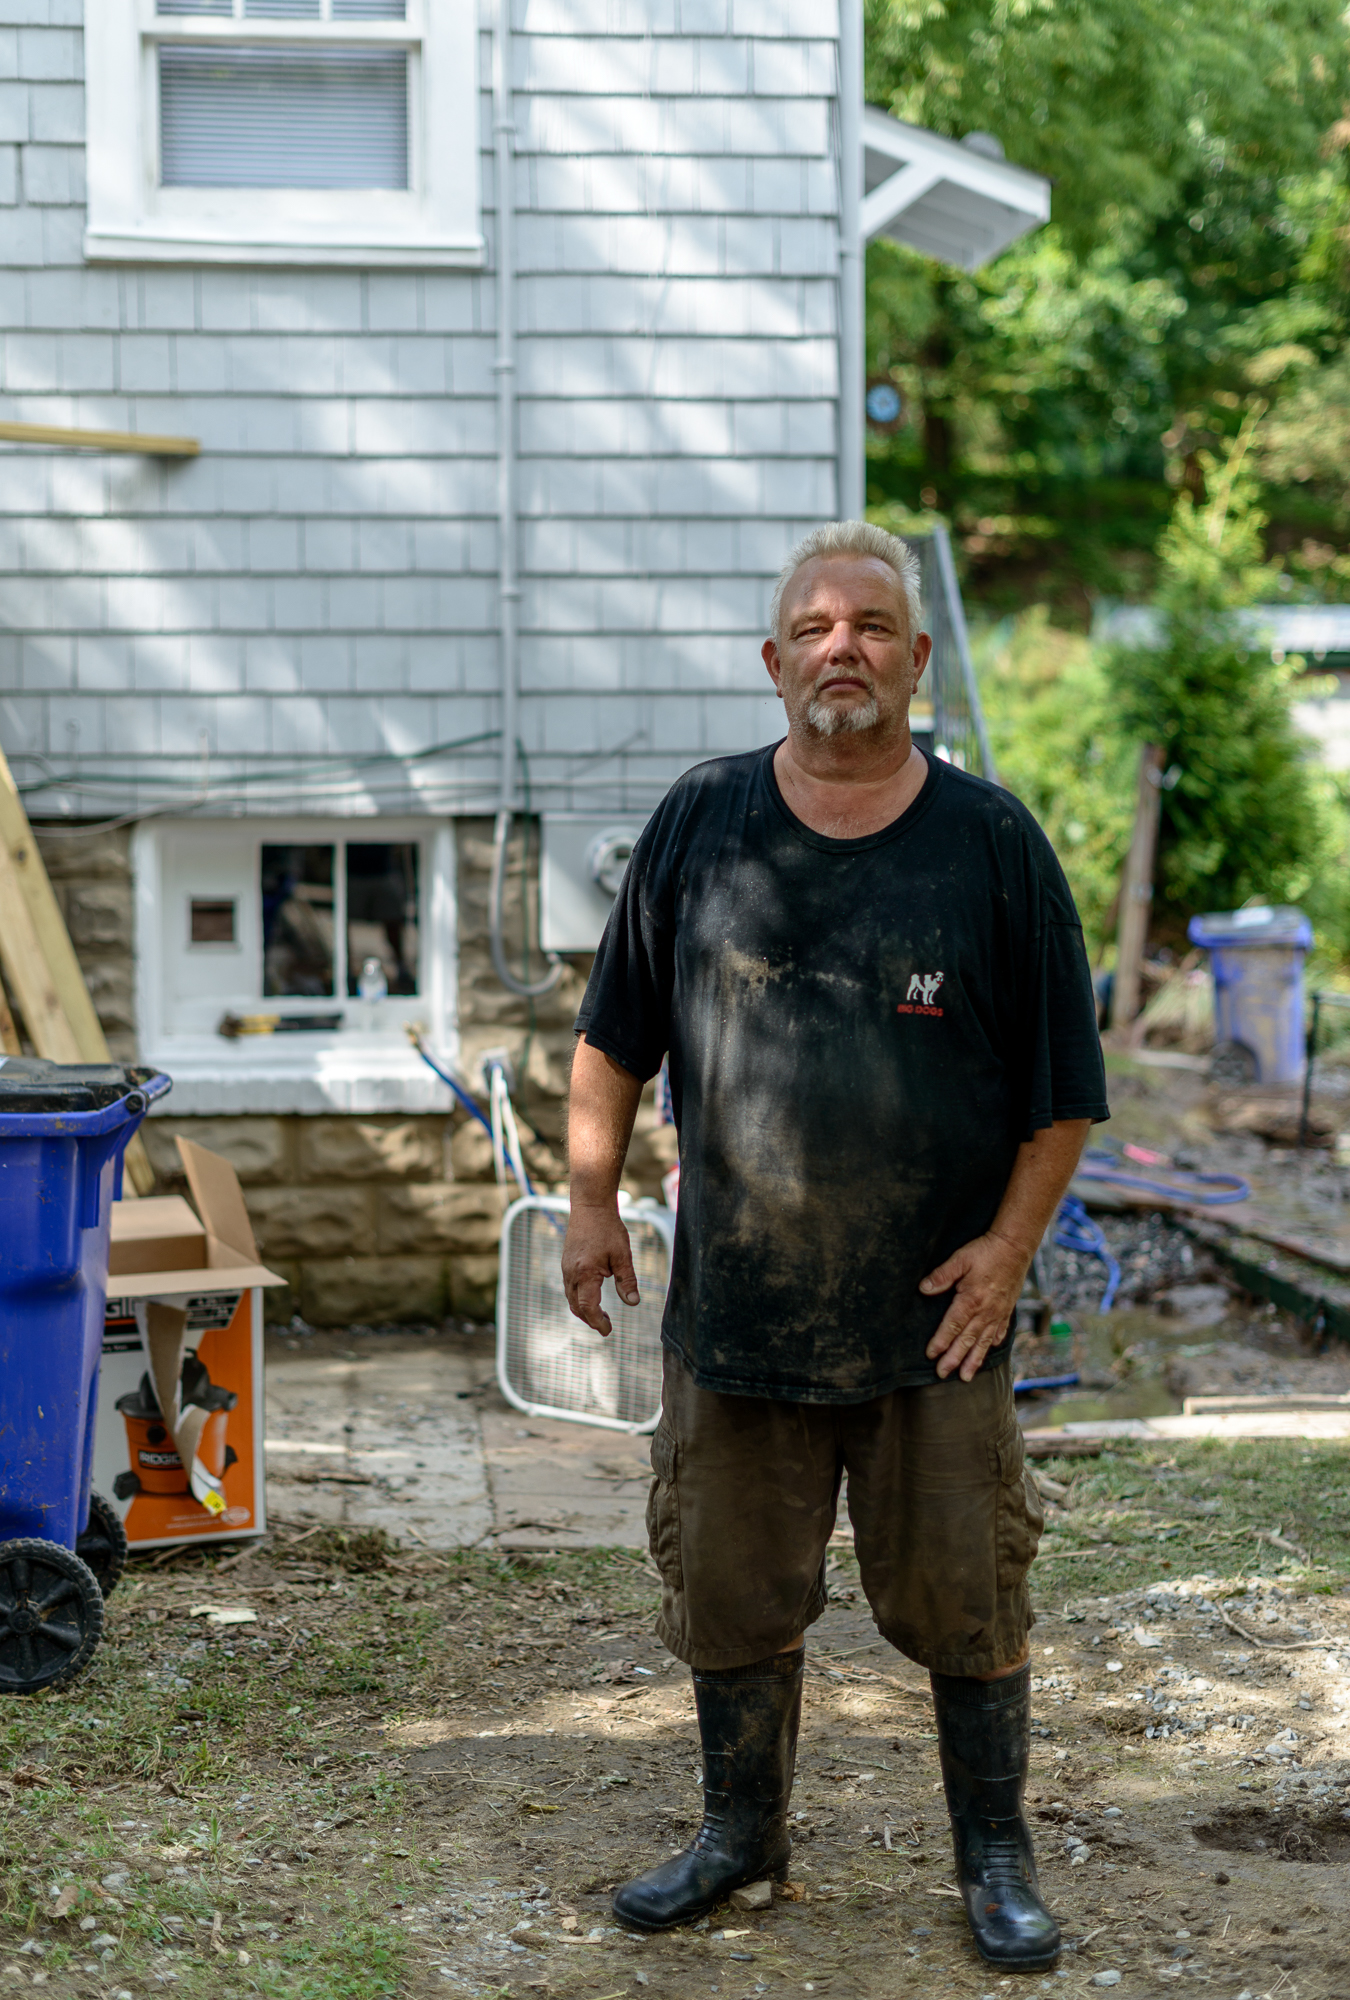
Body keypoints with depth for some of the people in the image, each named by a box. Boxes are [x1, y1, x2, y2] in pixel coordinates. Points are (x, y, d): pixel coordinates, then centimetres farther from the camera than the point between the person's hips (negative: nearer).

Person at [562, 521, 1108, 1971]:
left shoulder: (992, 841, -2)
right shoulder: (698, 826, 2)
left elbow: (1063, 1084, 2)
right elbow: (614, 1034, 10)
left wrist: (1011, 1242, -4)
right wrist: (591, 1198, 6)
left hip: (934, 1314, -1)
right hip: (734, 1305, 2)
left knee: (967, 1596, 6)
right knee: (731, 1593, 11)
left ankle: (996, 1856, 24)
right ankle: (741, 1833, 31)